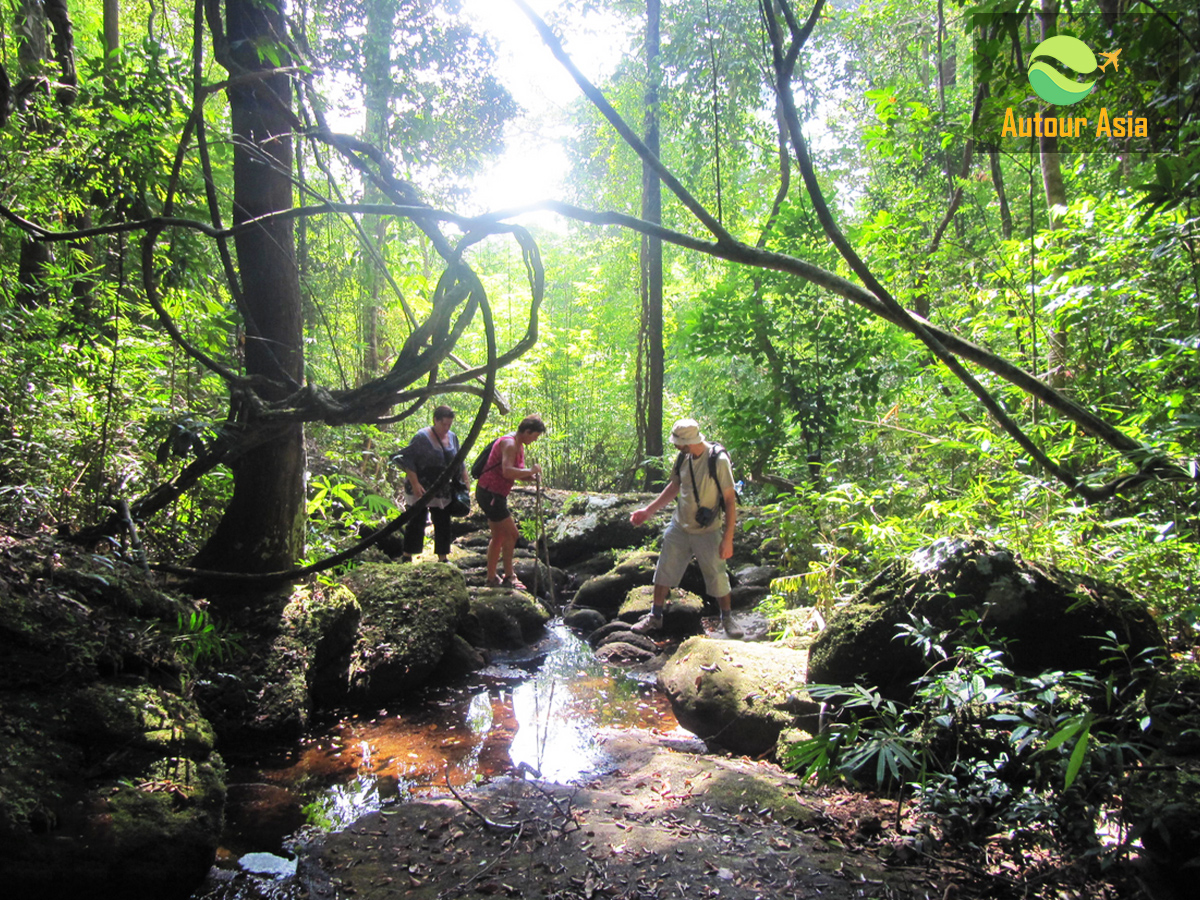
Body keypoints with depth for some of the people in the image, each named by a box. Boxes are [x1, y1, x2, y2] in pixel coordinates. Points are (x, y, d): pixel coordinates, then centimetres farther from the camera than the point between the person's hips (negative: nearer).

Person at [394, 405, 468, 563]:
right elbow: (407, 460, -15)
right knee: (416, 524, 0)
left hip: (442, 491, 6)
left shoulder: (453, 437, 7)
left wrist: (465, 481, 10)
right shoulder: (422, 437, -13)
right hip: (420, 490, -6)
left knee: (443, 524, 9)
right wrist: (415, 484, -21)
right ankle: (407, 557, 12)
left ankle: (443, 558, 19)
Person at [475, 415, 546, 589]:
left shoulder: (519, 446, 14)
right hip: (489, 493, -11)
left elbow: (515, 473, 18)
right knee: (512, 533, -7)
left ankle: (491, 578, 22)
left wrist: (530, 477, -2)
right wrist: (530, 471, -22)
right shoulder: (509, 443, -18)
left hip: (495, 494, 11)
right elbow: (507, 471, -31)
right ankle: (508, 577, 1)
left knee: (499, 536, 14)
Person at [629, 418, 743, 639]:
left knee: (716, 576, 6)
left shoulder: (719, 460, -20)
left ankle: (727, 618, 29)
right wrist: (648, 511, 13)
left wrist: (728, 539, -19)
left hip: (707, 532, -5)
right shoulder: (684, 457, -2)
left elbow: (730, 500, -18)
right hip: (679, 527, 5)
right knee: (664, 571, 11)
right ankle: (655, 617, 26)